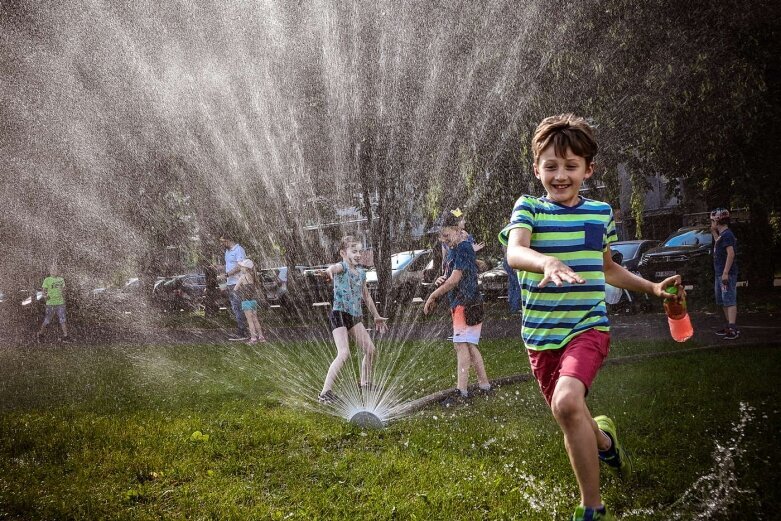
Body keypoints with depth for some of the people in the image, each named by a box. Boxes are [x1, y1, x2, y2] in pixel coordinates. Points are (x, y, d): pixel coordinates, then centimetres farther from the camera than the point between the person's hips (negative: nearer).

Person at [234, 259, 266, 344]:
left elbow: (235, 289, -9)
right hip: (254, 300, 6)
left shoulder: (243, 276, -11)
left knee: (250, 320, -2)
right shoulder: (251, 276, 7)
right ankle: (261, 336, 14)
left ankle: (253, 338, -4)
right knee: (255, 319, 13)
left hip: (246, 301, -6)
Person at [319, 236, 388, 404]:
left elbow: (366, 296, 26)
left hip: (355, 316, 8)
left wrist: (376, 316, 33)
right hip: (339, 314, -8)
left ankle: (365, 384, 33)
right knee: (344, 354, -21)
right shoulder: (342, 267, -10)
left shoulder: (361, 272, 13)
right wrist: (329, 270, -63)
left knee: (370, 349, 12)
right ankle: (325, 392, -21)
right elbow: (335, 267, -37)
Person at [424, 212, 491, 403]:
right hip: (462, 303, 10)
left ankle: (461, 390, -12)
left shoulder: (463, 248, -15)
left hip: (465, 303, -10)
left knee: (461, 344, -11)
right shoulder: (455, 249, 15)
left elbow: (454, 280, -20)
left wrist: (433, 296, -13)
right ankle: (484, 383, 20)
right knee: (469, 345, 13)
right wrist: (443, 280, 3)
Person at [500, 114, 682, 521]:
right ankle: (603, 438, 52)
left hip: (588, 327, -1)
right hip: (541, 335, 1)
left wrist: (653, 288, 14)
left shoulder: (601, 212, 6)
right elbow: (514, 252, -25)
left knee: (567, 402, -29)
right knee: (572, 425, 13)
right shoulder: (528, 208, -3)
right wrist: (549, 263, -45)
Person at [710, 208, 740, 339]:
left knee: (730, 301, -13)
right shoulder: (721, 235, 15)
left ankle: (733, 328, -17)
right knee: (723, 301, 15)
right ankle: (729, 326, 22)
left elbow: (731, 253, -22)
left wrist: (726, 273, -26)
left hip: (727, 274, -10)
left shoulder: (727, 235, -15)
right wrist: (714, 233, 19)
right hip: (720, 273, 10)